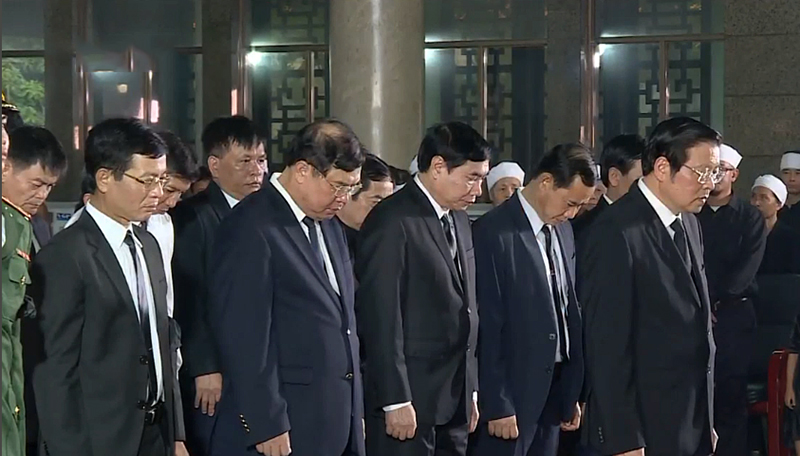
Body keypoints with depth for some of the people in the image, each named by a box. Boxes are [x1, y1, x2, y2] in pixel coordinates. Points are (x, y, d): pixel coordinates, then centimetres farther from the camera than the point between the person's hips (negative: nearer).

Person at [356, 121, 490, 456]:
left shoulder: (459, 220, 14)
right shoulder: (392, 222, -13)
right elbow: (381, 318, -16)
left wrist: (471, 390, 16)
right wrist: (396, 400, -17)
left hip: (455, 398, 8)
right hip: (411, 397, -8)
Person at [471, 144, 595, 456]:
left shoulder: (563, 230, 10)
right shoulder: (494, 233, -14)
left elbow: (569, 311, 13)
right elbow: (487, 327, -14)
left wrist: (572, 394, 13)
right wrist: (498, 406, -14)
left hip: (554, 389, 7)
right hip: (512, 391, -7)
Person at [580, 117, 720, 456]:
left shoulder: (688, 223, 10)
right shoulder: (617, 234, -16)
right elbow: (608, 345, -17)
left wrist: (705, 422, 14)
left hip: (693, 426, 8)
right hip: (645, 428, -8)